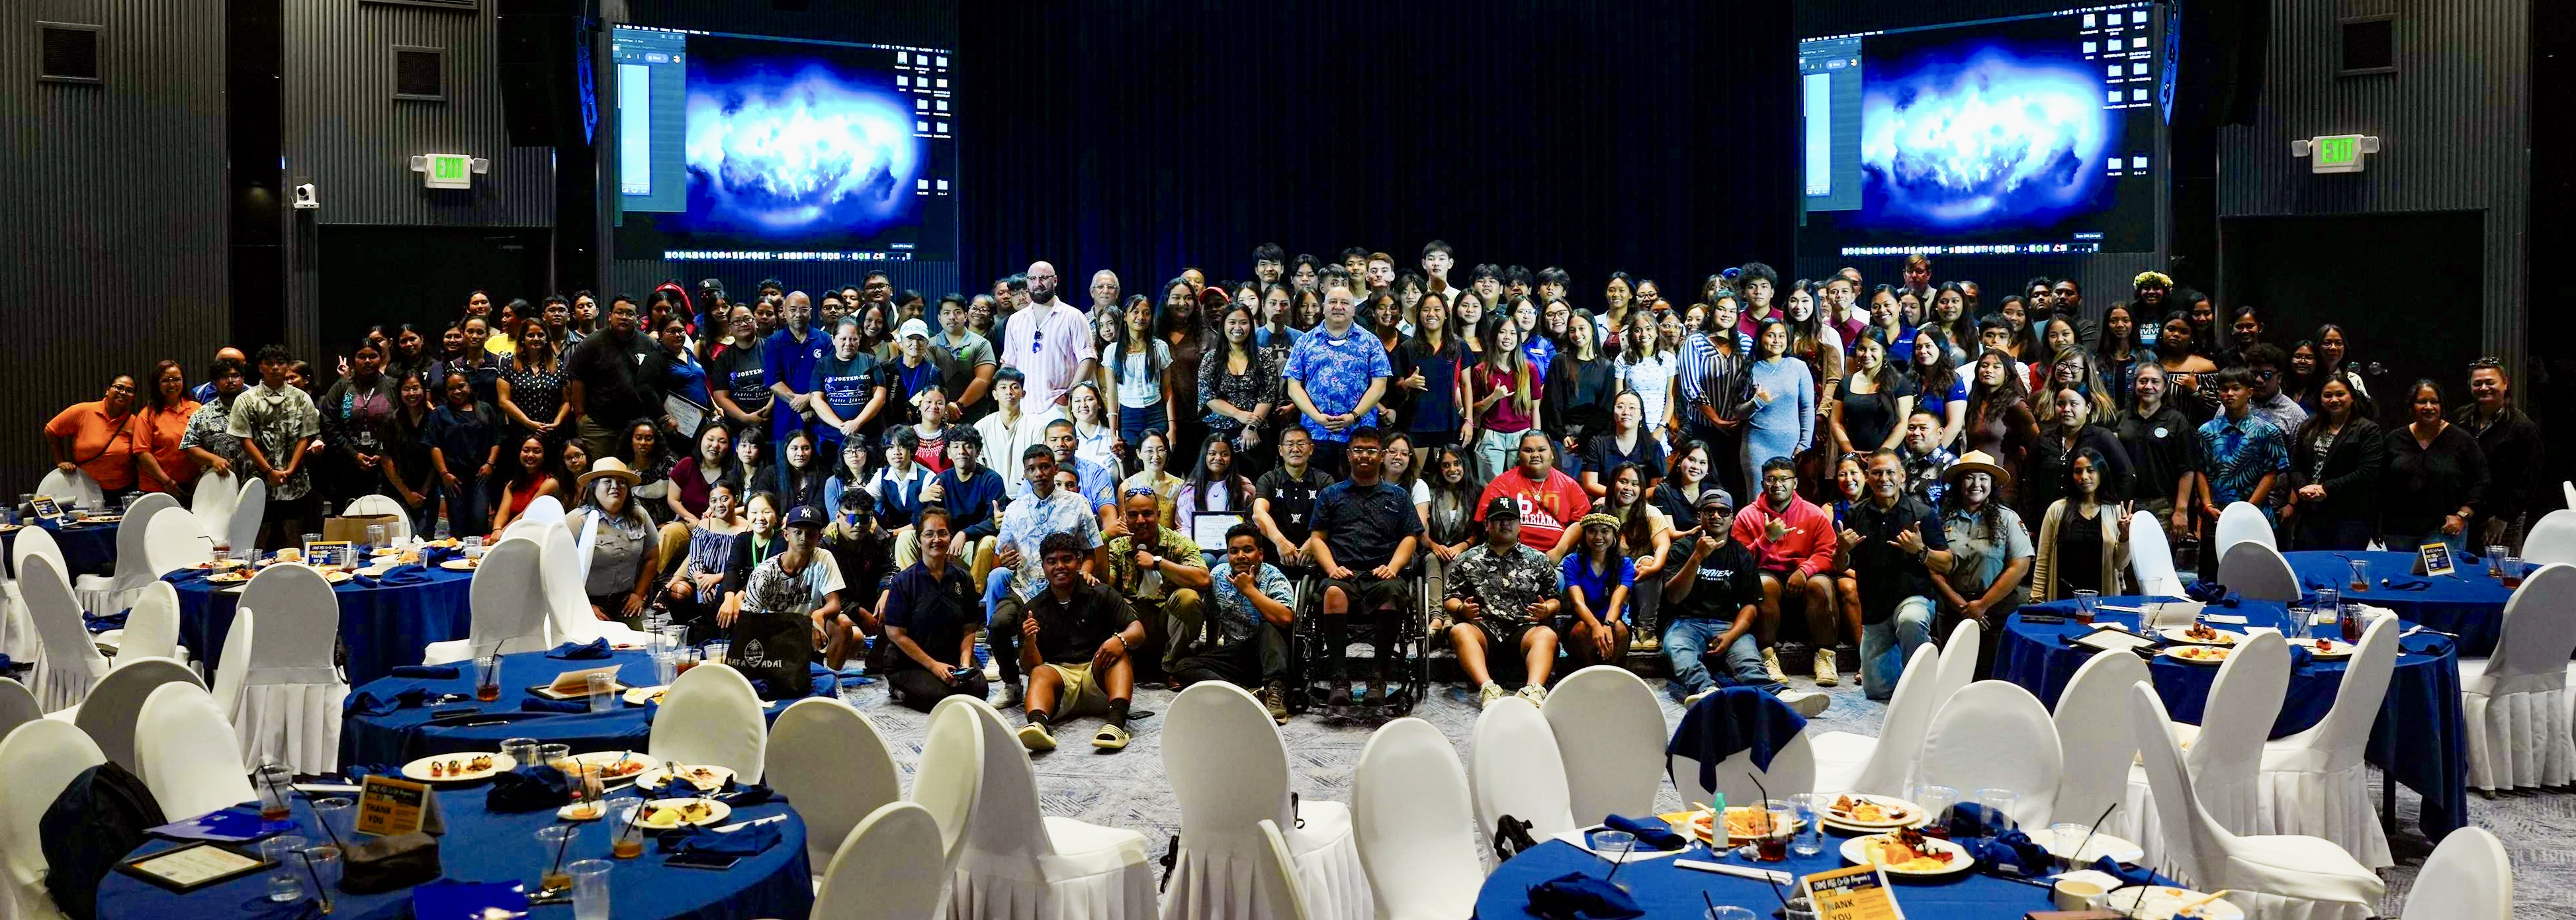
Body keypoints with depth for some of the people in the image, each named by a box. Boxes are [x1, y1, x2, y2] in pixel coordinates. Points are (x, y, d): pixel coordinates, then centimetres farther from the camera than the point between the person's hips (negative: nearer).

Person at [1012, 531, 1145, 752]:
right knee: (1040, 673, -31)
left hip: (1099, 677, 0)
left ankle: (1117, 720, -52)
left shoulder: (1102, 595, 11)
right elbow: (1030, 667, 8)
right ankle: (1037, 724, -64)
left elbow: (1138, 631, -1)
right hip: (1058, 677, 0)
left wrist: (1121, 640, -25)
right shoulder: (1034, 608, 13)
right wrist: (1029, 642, -15)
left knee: (1118, 649, -28)